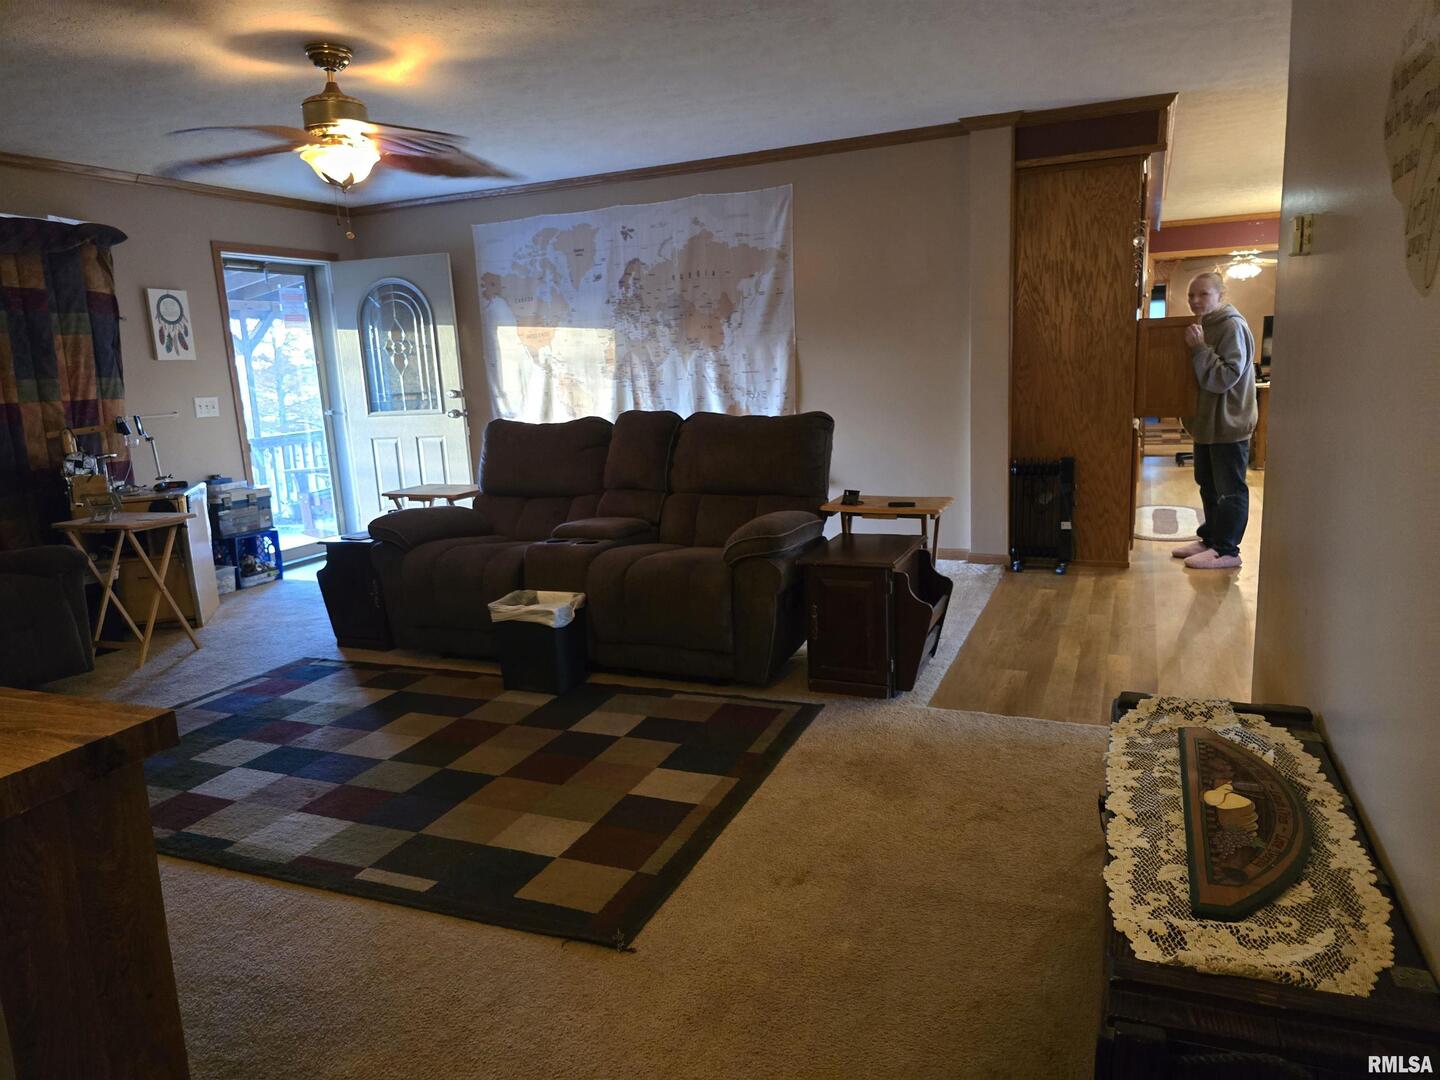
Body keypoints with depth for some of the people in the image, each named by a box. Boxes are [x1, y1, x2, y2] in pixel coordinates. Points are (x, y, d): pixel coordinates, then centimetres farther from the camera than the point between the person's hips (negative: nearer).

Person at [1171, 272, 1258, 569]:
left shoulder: (1232, 327, -16)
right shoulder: (1202, 326, 13)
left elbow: (1226, 377, -24)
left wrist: (1199, 348, -27)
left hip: (1228, 424, -10)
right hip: (1207, 421, 10)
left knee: (1230, 490, -2)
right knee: (1208, 486, 18)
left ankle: (1226, 551, 4)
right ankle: (1210, 539, 29)